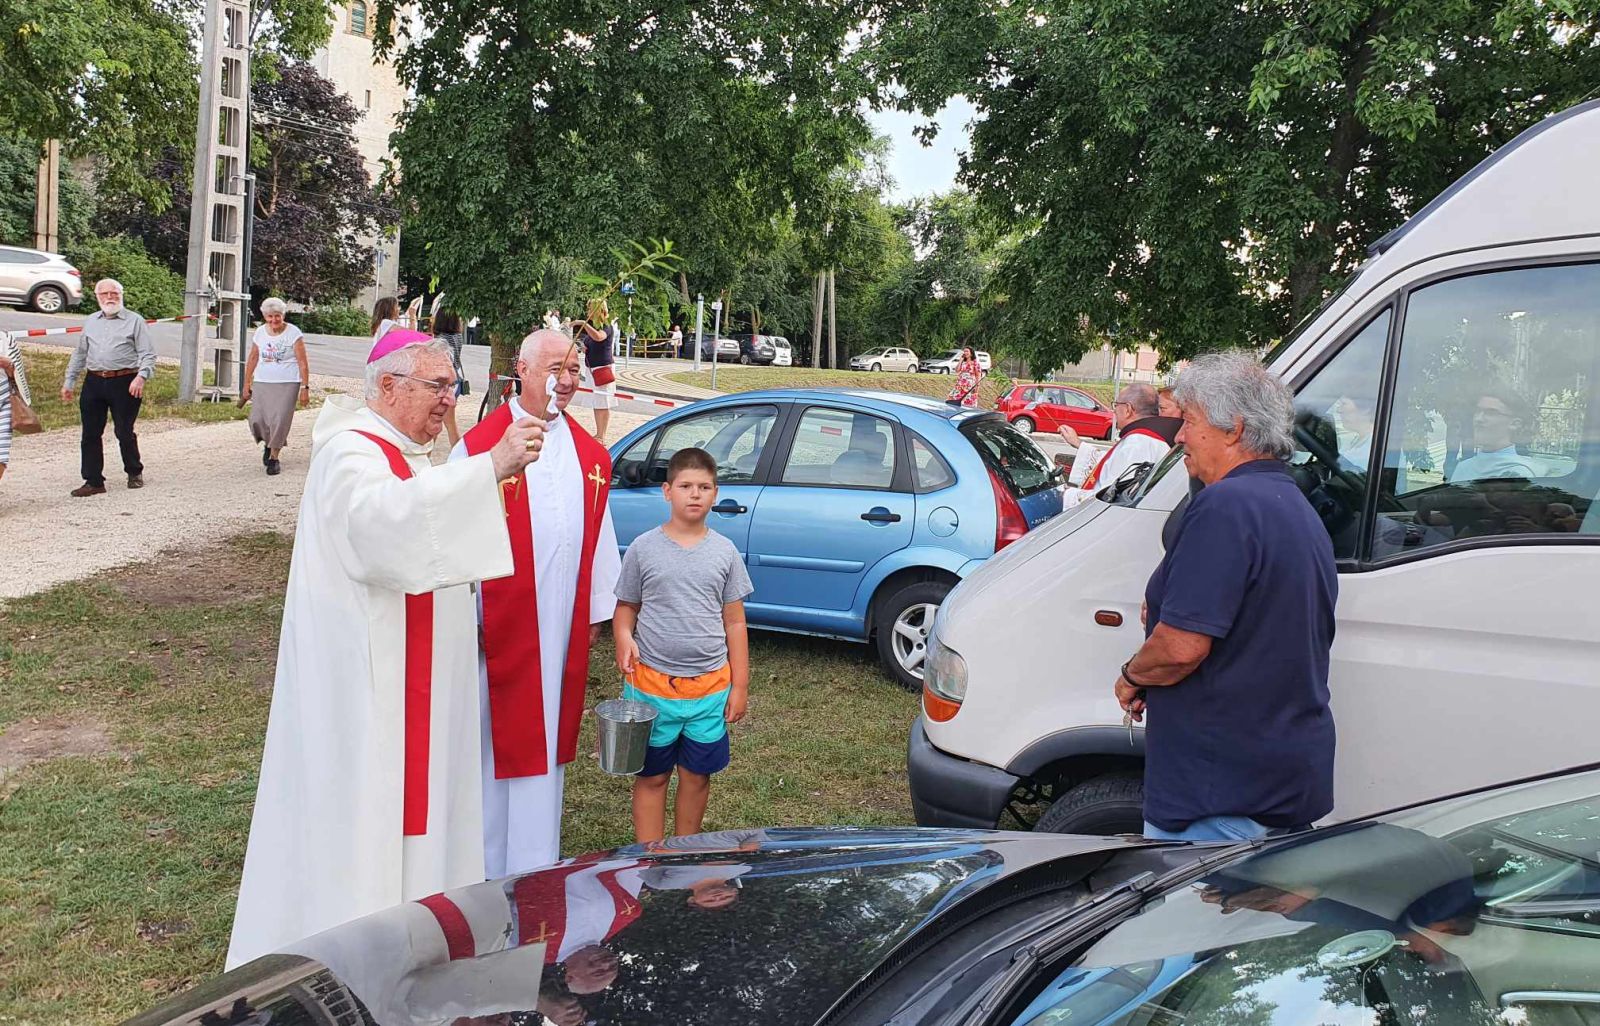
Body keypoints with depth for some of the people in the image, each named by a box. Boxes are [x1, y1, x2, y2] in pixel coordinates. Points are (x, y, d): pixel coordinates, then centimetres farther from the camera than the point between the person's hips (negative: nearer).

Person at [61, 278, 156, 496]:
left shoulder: (134, 321, 3)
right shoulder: (91, 321, 17)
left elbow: (148, 354, -2)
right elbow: (79, 354, 24)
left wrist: (141, 376, -18)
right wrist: (69, 382, 20)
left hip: (124, 382, -5)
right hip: (93, 382, 5)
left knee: (124, 431, 0)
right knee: (91, 433, 3)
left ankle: (134, 472, 22)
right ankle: (93, 481, 9)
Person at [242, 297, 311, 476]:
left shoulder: (293, 333, -6)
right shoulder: (260, 332, 6)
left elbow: (303, 363, -8)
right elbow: (252, 360, 13)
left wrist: (305, 388, -13)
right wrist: (246, 386, 13)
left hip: (287, 384, -4)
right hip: (262, 382, 4)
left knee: (280, 420, -9)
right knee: (257, 420, -3)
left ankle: (274, 457, 7)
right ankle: (268, 444, 29)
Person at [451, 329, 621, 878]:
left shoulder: (590, 455, 8)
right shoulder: (478, 446, -8)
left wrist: (596, 611, 12)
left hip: (562, 625, 5)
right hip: (499, 623, -5)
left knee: (547, 735, 13)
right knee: (495, 735, 5)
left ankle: (536, 871, 26)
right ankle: (488, 863, 19)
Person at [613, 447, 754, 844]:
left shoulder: (725, 552, 2)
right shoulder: (644, 548, -2)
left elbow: (734, 622, 5)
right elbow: (626, 607, 5)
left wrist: (740, 685, 3)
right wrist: (623, 638, -18)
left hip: (710, 685, 2)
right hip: (652, 682, -1)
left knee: (697, 775, 12)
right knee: (652, 776, 8)